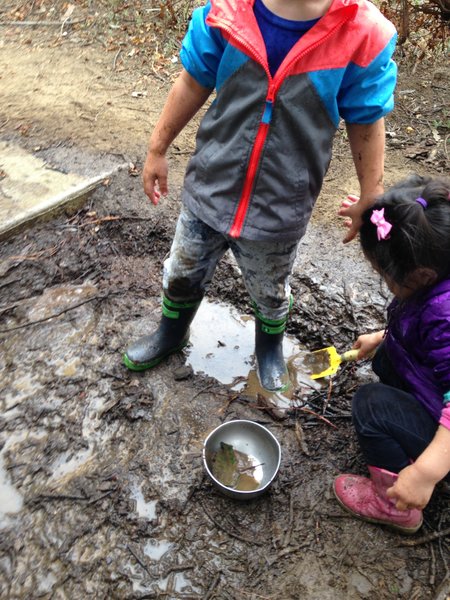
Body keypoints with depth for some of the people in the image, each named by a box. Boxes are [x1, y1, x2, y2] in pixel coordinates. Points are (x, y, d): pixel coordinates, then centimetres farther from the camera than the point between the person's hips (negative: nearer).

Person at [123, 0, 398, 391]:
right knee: (182, 274, 23)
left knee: (270, 293, 22)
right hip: (208, 190, 2)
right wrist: (158, 148, 7)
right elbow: (193, 84, -1)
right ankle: (172, 332, 55)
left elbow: (367, 123, -6)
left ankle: (270, 347, 56)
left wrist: (370, 201, 0)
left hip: (279, 210, -2)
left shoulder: (364, 34, -18)